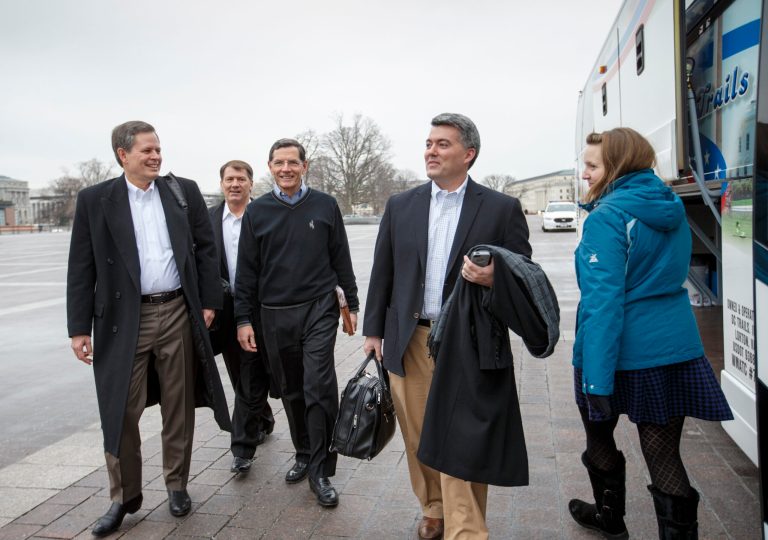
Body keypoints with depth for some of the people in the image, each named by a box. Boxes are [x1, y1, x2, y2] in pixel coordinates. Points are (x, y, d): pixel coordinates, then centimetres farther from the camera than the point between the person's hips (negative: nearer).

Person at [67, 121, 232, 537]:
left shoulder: (184, 191, 4)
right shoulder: (95, 200, 1)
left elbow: (205, 249, 7)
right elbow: (82, 269, 1)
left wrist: (208, 302, 2)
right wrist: (79, 327, -2)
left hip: (177, 314, 1)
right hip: (125, 319, -1)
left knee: (179, 407, 10)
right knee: (120, 411, 3)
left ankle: (177, 484, 28)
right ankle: (124, 496, 22)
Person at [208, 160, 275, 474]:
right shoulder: (209, 219, 7)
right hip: (225, 310, 4)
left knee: (252, 380, -1)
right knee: (240, 379, 16)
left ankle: (243, 448, 8)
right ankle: (264, 420, 39)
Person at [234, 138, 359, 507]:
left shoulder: (325, 206, 2)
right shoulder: (257, 211, 4)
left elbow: (341, 258, 7)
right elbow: (247, 269, 5)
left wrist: (352, 303, 6)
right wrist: (243, 318, 1)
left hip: (318, 310, -2)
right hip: (275, 314, 2)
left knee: (319, 387, -9)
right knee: (290, 391, 12)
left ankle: (321, 471, 3)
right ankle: (304, 454, 31)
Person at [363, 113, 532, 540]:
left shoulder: (502, 208, -1)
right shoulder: (401, 205, 8)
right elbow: (382, 272, 11)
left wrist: (494, 277, -20)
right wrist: (373, 330, 9)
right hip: (409, 340, 3)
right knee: (418, 436, 12)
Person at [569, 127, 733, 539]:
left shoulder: (606, 218, -16)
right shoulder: (672, 208, 8)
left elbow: (603, 300, -21)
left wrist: (596, 379, -21)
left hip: (622, 351, -6)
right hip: (676, 347, 6)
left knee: (599, 438, 20)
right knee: (664, 456, 10)